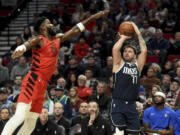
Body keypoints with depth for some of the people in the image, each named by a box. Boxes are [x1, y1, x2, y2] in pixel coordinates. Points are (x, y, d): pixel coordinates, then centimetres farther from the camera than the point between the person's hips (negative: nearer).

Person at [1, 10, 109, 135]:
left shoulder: (57, 39, 20)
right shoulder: (39, 40, -5)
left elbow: (75, 30, 27)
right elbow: (27, 44, -26)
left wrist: (93, 17, 28)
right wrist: (20, 49, -50)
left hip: (42, 85, 9)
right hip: (33, 81, -9)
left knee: (31, 124, 6)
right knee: (20, 115, -24)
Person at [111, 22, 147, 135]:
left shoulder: (137, 65, 13)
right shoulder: (119, 64, 7)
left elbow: (144, 50, 2)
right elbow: (115, 49, -8)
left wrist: (138, 33, 5)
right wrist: (123, 37, 5)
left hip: (131, 105, 3)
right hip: (118, 103, -3)